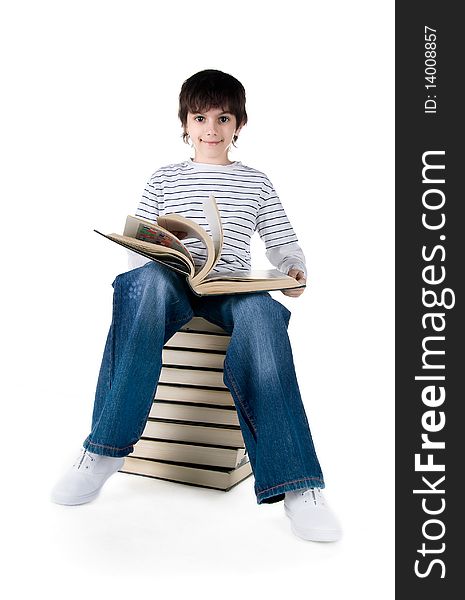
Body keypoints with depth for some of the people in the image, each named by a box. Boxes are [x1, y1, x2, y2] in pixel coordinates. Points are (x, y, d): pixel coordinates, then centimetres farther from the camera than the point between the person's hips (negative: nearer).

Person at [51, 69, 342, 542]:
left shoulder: (256, 183, 22)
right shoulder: (165, 179, 20)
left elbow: (283, 243, 18)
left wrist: (294, 269, -6)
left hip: (234, 287, 0)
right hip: (171, 282, 0)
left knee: (260, 311, -38)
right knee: (149, 280, -38)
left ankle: (296, 483, -42)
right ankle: (105, 449, -34)